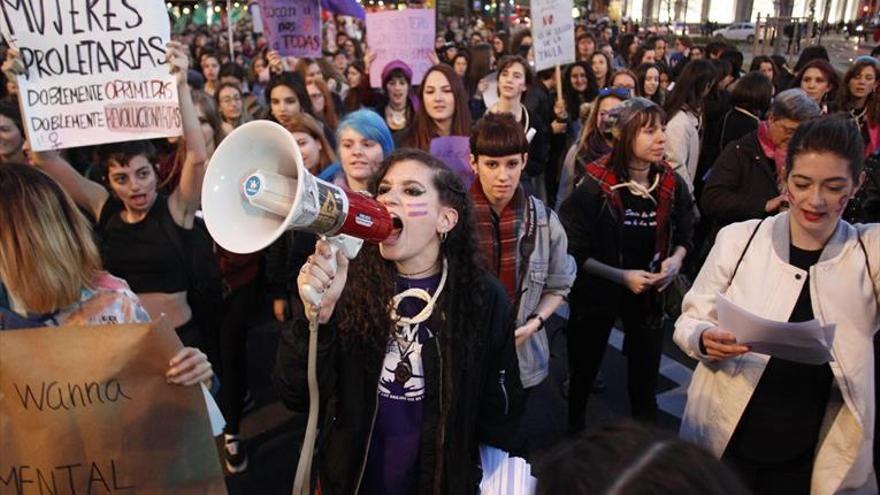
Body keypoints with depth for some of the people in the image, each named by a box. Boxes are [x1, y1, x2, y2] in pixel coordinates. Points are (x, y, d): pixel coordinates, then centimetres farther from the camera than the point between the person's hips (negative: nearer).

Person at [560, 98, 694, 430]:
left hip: (650, 292, 3)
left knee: (645, 375, 13)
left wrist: (676, 259, -13)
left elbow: (684, 233, 9)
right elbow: (573, 250, -16)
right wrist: (622, 276, -23)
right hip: (598, 290, -2)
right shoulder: (596, 186, -19)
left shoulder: (672, 185, -7)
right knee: (584, 369, 17)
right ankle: (575, 430, 42)